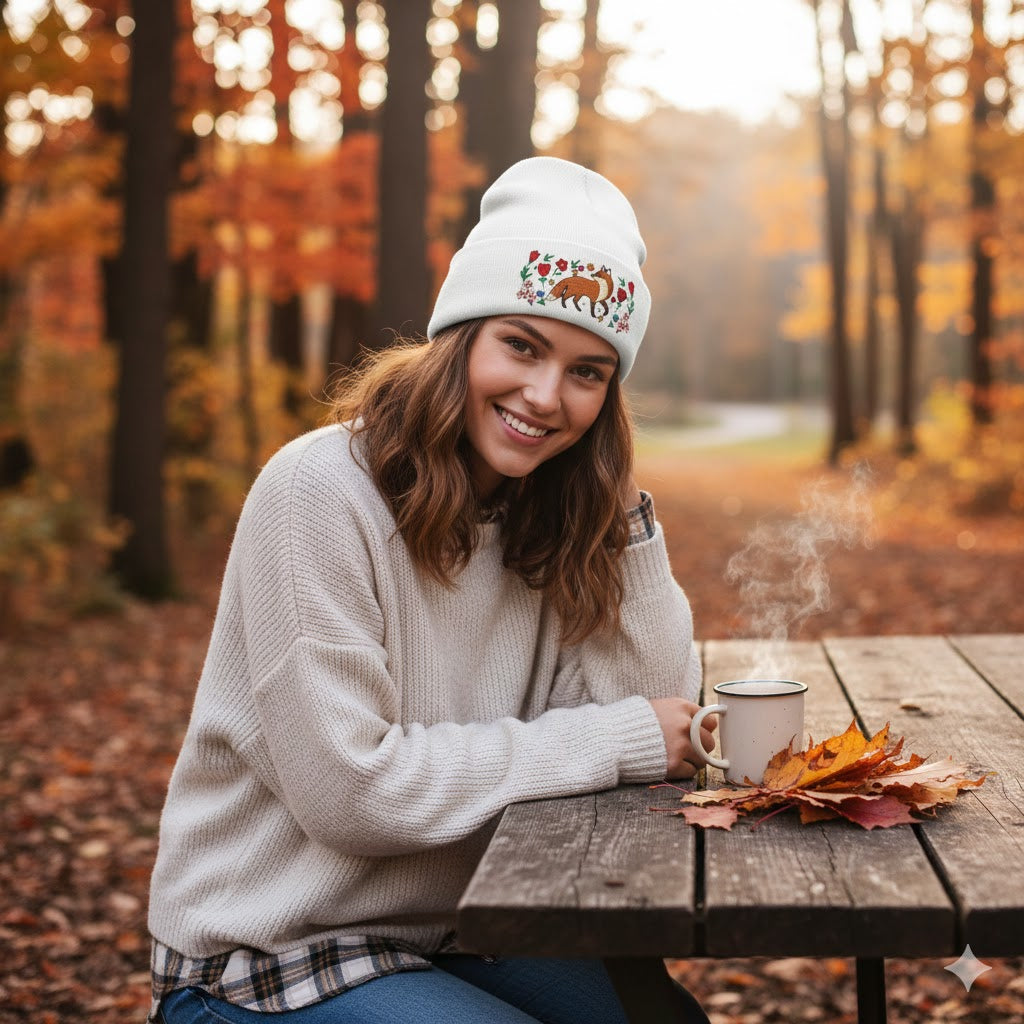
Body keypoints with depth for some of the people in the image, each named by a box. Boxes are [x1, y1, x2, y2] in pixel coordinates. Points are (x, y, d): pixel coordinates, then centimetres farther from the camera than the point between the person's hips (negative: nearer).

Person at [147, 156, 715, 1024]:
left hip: (449, 930, 6)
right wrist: (609, 742, -19)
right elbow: (347, 791, -25)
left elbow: (662, 711, -6)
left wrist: (618, 501, -12)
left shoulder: (546, 513, -1)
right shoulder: (322, 490, -21)